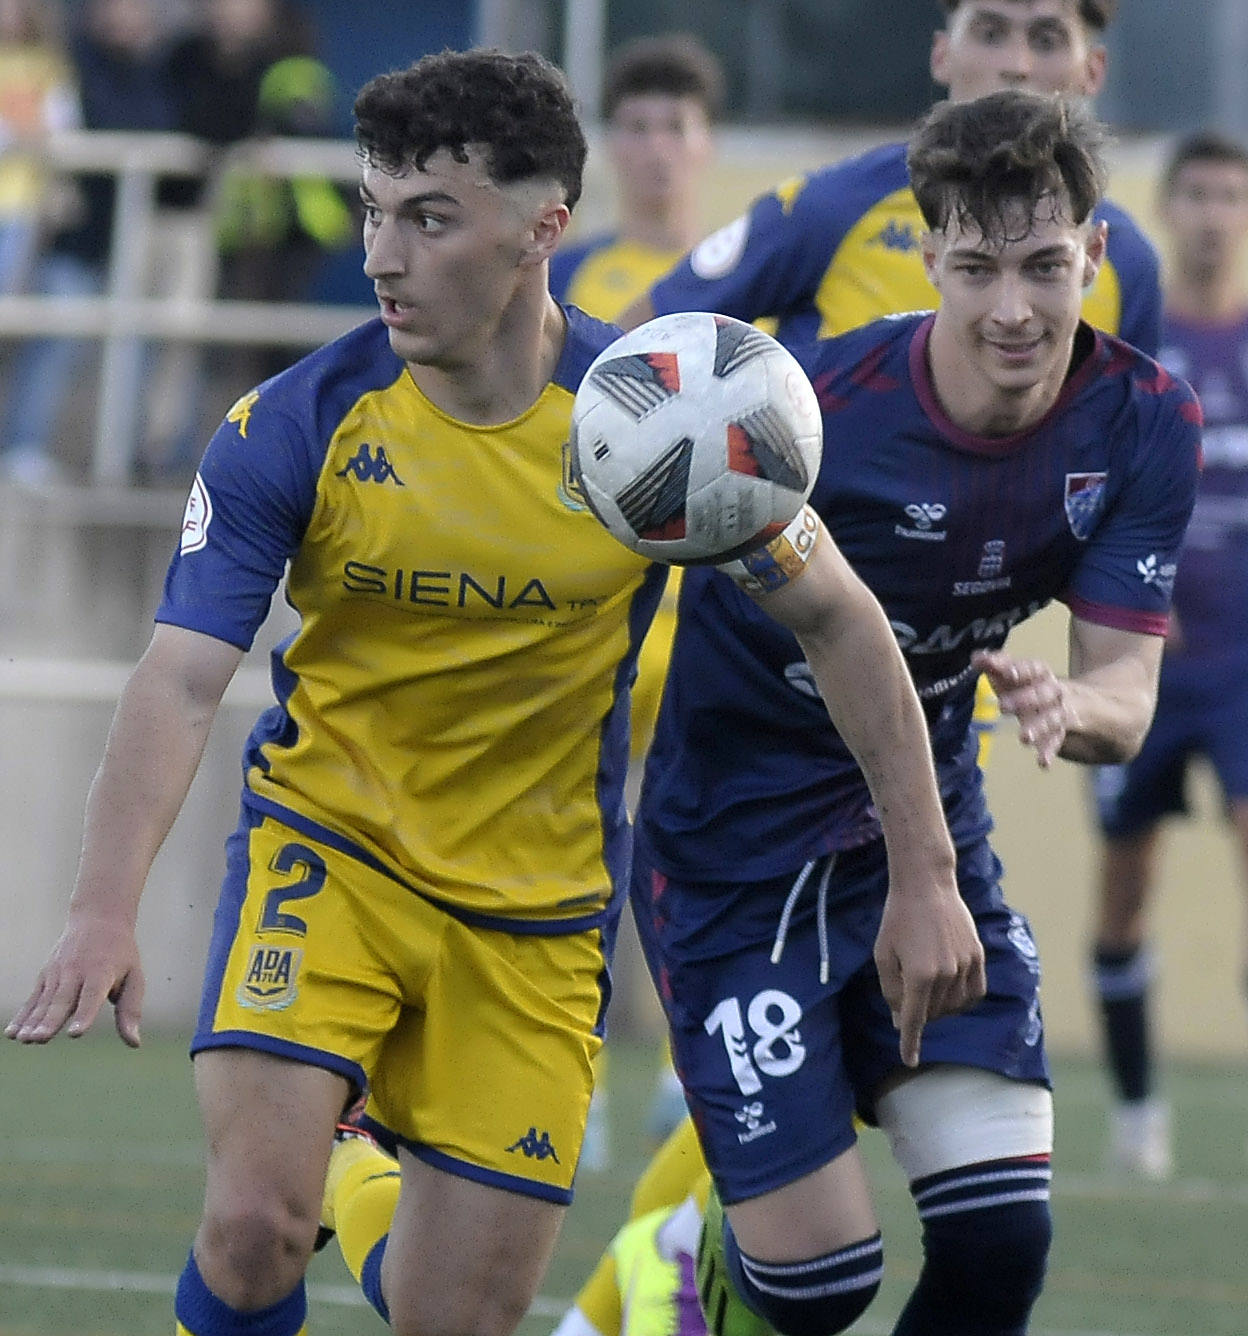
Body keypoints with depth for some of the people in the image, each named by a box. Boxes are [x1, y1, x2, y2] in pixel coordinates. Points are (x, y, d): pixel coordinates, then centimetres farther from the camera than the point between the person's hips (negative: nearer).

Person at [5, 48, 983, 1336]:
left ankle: (366, 1192, 36)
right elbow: (178, 681, -19)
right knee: (251, 1231, -22)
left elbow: (835, 620, -1)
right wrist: (104, 912, -34)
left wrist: (923, 876, -3)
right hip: (326, 848, -1)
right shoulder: (293, 428, -15)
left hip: (538, 909, 1)